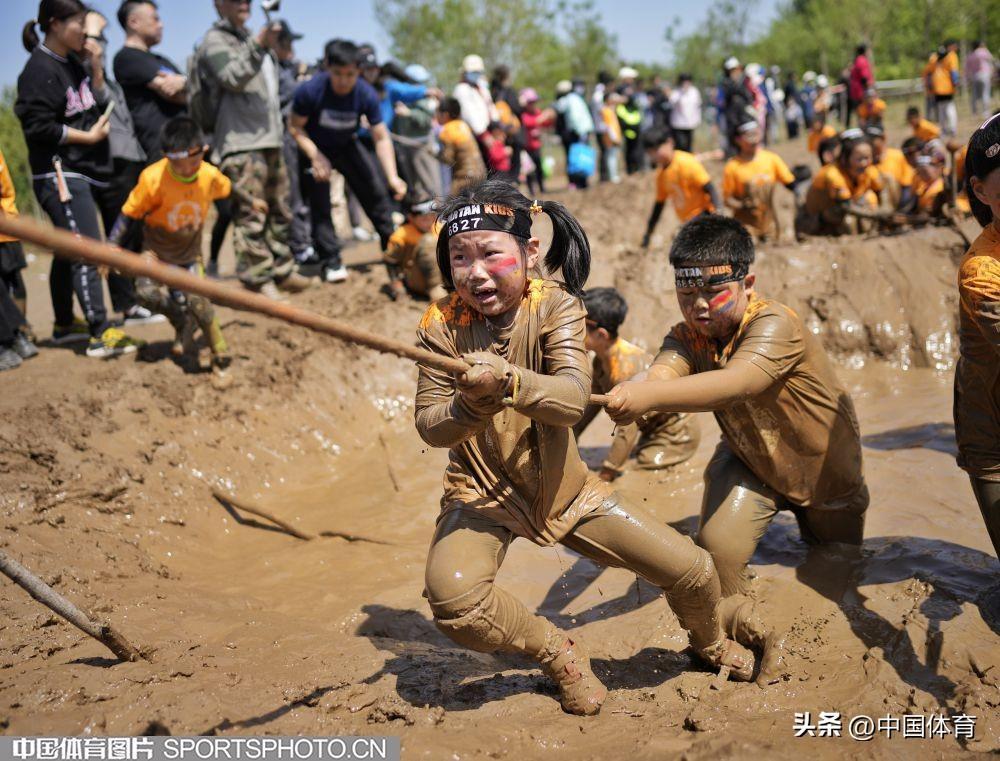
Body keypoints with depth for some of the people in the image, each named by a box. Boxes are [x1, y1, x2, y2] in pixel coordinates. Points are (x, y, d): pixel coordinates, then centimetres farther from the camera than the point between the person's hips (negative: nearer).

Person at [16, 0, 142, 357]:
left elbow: (99, 106, 13)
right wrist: (89, 136, -12)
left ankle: (64, 325, 27)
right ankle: (100, 335, -16)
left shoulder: (72, 62, 11)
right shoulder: (40, 70, -14)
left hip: (79, 172, 9)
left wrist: (96, 68, 0)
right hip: (59, 174, -9)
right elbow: (38, 126, -18)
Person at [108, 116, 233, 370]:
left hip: (190, 255, 1)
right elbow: (129, 214, -14)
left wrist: (251, 201, 29)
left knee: (196, 301, -18)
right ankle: (184, 323, 7)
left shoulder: (210, 175, -14)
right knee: (147, 292, -25)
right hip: (157, 251, -1)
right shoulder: (152, 178, -24)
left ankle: (220, 354, 5)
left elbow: (228, 188, 11)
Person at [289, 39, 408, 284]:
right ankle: (331, 262, -1)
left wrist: (392, 177, -29)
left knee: (376, 192, -2)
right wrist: (315, 157, -27)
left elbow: (381, 138, -19)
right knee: (320, 204, -10)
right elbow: (295, 126, -16)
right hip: (315, 148, -2)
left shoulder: (366, 95, -24)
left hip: (347, 146, 2)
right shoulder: (310, 91, -29)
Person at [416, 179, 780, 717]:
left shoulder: (555, 306, -12)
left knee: (692, 570, -4)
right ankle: (559, 654, -1)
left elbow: (571, 399, -27)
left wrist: (507, 379, -46)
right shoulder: (442, 325, -11)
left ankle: (709, 643, 35)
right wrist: (469, 404, -35)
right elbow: (429, 428, -13)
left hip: (561, 486, 1)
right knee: (452, 596, -32)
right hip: (480, 492, -1)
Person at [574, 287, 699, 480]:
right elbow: (593, 402, 11)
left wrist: (603, 477, -26)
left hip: (676, 437, -9)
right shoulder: (602, 360, -5)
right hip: (651, 431, 9)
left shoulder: (626, 368, -33)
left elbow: (628, 430, -31)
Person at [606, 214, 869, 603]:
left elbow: (736, 383, -53)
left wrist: (650, 396, -67)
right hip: (750, 461, 3)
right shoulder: (688, 336, -17)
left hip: (822, 466, -2)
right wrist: (631, 394, -64)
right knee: (717, 544, -22)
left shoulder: (775, 324, -35)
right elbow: (660, 374, -39)